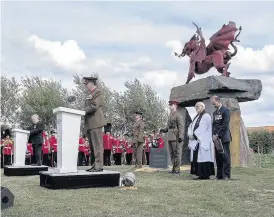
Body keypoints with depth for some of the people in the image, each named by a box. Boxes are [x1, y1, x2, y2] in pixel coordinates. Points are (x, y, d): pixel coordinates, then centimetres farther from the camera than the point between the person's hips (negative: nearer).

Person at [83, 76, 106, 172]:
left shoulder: (98, 93, -6)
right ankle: (96, 164, 17)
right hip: (89, 123, 10)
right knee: (92, 146, 11)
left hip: (95, 123, -10)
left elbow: (94, 107, -17)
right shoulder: (90, 94, 22)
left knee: (97, 145, -9)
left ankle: (99, 166, -7)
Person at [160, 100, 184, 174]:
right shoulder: (170, 115, 18)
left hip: (176, 137, -9)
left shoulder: (178, 115, -7)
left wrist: (180, 136, -19)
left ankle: (177, 169, -2)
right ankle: (174, 168, 16)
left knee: (177, 153, -5)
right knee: (172, 153, 10)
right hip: (170, 137, 9)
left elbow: (181, 127, -13)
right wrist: (164, 130, 5)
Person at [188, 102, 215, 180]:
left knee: (203, 158, -9)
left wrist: (194, 135, -13)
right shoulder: (196, 117, 20)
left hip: (203, 141, -8)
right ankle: (200, 174, 9)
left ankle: (206, 175, -6)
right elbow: (191, 126, 15)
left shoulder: (206, 116, -6)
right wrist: (190, 134, -3)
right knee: (196, 158, 5)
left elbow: (202, 128, -15)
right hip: (195, 141, 8)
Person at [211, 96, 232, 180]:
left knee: (225, 156, -6)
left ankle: (226, 175, -3)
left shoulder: (226, 110, -5)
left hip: (224, 137, -6)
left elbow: (225, 125, -12)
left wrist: (217, 135, -13)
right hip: (216, 138, 6)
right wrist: (213, 135, 4)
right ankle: (219, 175, 8)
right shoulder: (215, 112, 18)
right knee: (218, 156, 4)